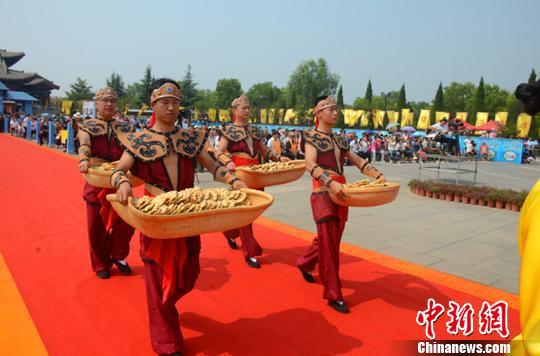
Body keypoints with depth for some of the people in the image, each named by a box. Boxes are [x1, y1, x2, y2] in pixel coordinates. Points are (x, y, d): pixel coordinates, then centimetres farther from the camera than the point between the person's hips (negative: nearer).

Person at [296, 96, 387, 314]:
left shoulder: (339, 140, 15)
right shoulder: (311, 137, -5)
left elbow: (358, 161, 13)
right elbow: (310, 165, -21)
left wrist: (379, 176, -2)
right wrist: (331, 182, -36)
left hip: (341, 195, 7)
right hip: (323, 194, -7)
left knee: (330, 241, 17)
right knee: (328, 244, -4)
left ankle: (305, 264, 43)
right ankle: (333, 295, 6)